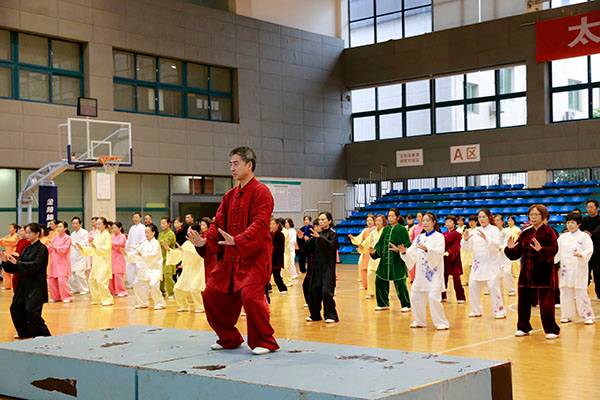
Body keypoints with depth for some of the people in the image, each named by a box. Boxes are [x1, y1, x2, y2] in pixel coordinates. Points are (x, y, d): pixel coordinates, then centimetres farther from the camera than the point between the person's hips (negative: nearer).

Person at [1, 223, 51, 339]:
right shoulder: (27, 249, 13)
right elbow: (16, 268, 13)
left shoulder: (41, 249, -9)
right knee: (15, 308, 10)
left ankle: (42, 334, -3)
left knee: (31, 310, -15)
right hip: (24, 284, 8)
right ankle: (25, 333, 26)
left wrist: (17, 262, -25)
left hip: (36, 285, -8)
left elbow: (35, 265, -22)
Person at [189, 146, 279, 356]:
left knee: (250, 294, -22)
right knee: (211, 294, 8)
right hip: (231, 257, 8)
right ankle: (229, 339, 26)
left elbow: (259, 224, -21)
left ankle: (265, 342, -2)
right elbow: (219, 223, 10)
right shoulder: (230, 195, 14)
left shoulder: (261, 192, -10)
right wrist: (205, 241, -8)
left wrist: (237, 240, -35)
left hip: (255, 256, -8)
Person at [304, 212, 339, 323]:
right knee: (314, 290, 7)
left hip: (328, 267, -6)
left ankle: (331, 315, -1)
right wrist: (306, 240, -8)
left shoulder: (333, 234, -5)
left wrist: (319, 237, -32)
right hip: (317, 266, 6)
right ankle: (315, 315, 19)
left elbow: (332, 246, -24)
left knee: (326, 291, -11)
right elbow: (309, 249, 11)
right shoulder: (317, 234, 11)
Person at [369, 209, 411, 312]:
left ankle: (406, 305, 10)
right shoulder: (386, 229, 10)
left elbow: (407, 245, -10)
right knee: (379, 282, 8)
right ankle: (383, 304, 23)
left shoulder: (402, 229, -6)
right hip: (385, 261, 6)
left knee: (400, 284, -5)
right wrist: (374, 251, -6)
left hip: (397, 262, -6)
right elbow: (380, 244, 10)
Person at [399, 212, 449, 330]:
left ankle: (442, 323, -2)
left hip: (434, 272, -6)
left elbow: (439, 252, -22)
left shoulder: (439, 236, -5)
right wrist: (403, 251, -14)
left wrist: (426, 249, -38)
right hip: (421, 272, 7)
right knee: (415, 296, 10)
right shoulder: (419, 237, 12)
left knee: (433, 297, -15)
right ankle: (419, 321, 26)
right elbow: (412, 254, 7)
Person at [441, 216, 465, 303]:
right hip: (444, 259, 5)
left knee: (456, 278, -4)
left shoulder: (457, 234, -5)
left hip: (453, 259, -5)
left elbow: (456, 246, -14)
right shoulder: (444, 234, 10)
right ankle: (443, 296, 20)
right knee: (443, 277, 9)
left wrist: (449, 252, -27)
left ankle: (460, 297, 2)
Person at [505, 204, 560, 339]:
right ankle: (523, 328, 24)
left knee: (546, 302, -4)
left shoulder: (548, 232, -6)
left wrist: (541, 250, -35)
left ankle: (551, 330, 9)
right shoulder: (525, 232, 9)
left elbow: (553, 250, -19)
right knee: (523, 301, 10)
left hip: (543, 273, -6)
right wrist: (510, 248, -8)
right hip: (526, 272, 6)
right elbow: (517, 252, 11)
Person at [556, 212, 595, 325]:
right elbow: (557, 251, 9)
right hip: (565, 268, 4)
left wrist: (581, 254, -29)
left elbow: (589, 250, -10)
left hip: (579, 268, -4)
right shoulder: (562, 237, 12)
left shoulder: (584, 236, 0)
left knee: (581, 293, -6)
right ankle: (567, 316, 18)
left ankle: (588, 316, 5)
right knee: (565, 293, 7)